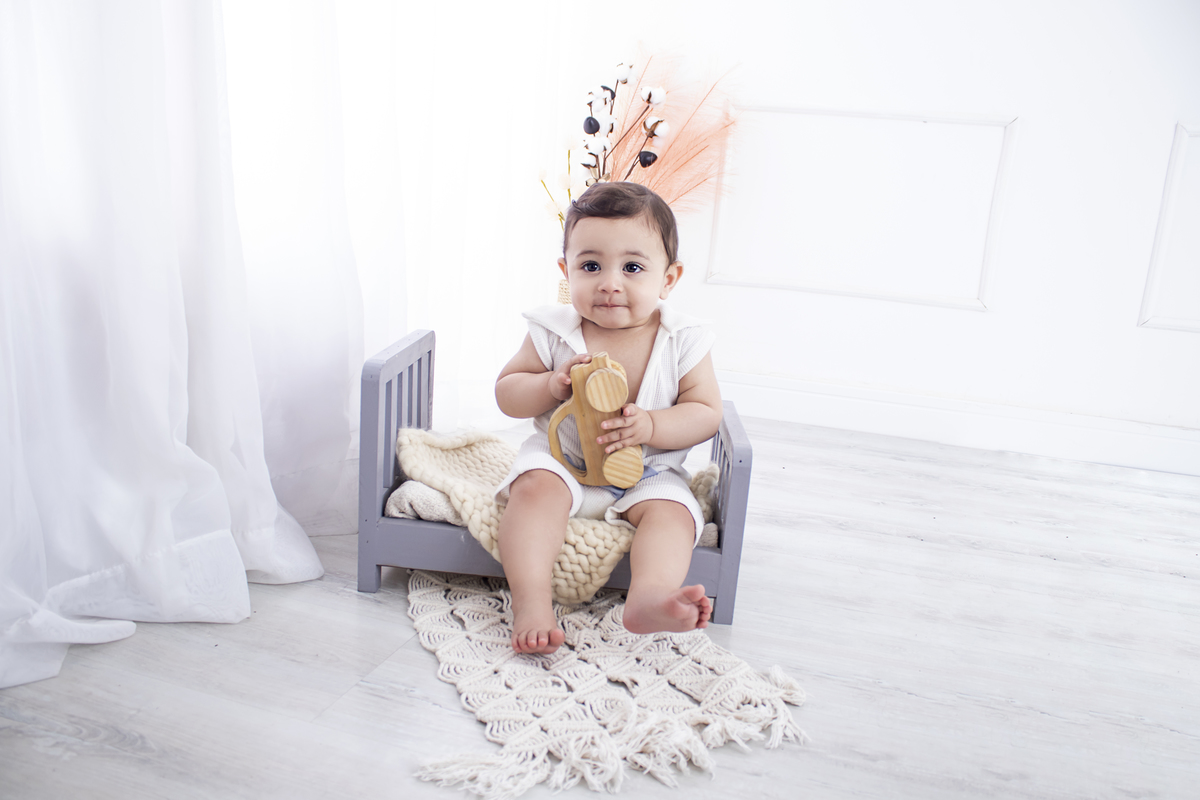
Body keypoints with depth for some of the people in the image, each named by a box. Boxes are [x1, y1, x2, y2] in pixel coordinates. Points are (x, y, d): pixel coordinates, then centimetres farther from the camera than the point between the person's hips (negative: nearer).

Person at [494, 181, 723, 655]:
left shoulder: (682, 342, -8)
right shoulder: (553, 332, -6)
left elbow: (706, 413, -6)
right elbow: (506, 393, 1)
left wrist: (650, 426, -25)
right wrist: (553, 384, -21)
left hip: (647, 472, 0)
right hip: (560, 459, 0)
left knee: (672, 510, -27)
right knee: (536, 489, -29)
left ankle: (651, 597, -47)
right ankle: (530, 603, -36)